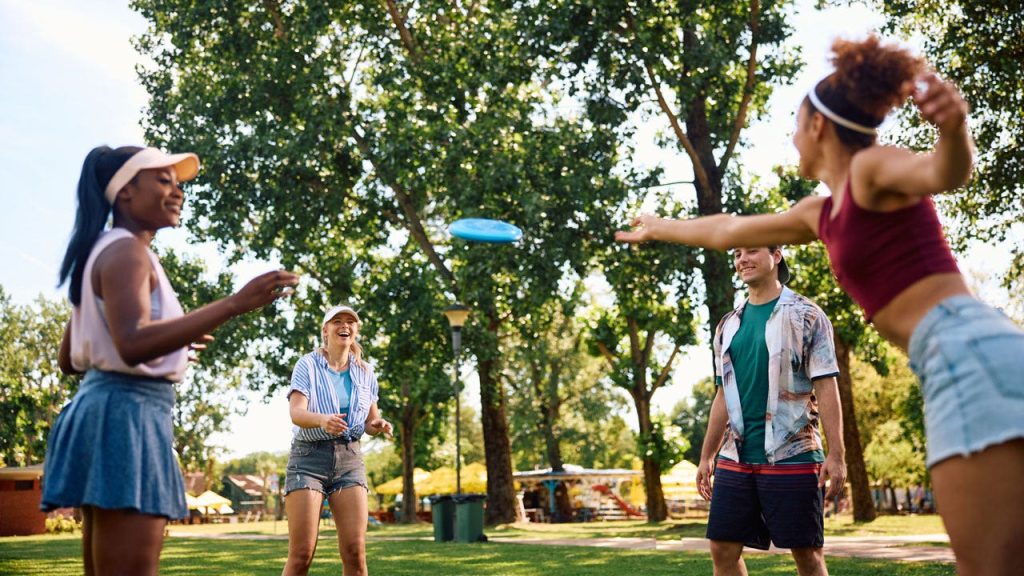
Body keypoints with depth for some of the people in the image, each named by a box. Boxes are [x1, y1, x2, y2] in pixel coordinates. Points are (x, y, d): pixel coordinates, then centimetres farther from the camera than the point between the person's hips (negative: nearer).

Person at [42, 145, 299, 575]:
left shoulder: (106, 253, 21)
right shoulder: (125, 251, -10)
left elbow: (68, 360, 25)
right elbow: (133, 344, -27)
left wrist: (171, 337, 29)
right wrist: (234, 304, -31)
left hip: (108, 408, 11)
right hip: (127, 414, -11)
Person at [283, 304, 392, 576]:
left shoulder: (365, 372, 9)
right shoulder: (308, 365, -2)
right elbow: (296, 412, -15)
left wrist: (377, 426, -9)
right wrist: (322, 420, -36)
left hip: (350, 458, 3)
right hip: (309, 457, -3)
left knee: (355, 551, -6)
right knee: (301, 554, -8)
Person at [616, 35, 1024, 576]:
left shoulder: (872, 167, 0)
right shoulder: (823, 213, 24)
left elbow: (943, 172, -24)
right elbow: (728, 231, 38)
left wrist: (953, 127, -47)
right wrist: (659, 228, 51)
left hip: (967, 351, -9)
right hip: (956, 362, 9)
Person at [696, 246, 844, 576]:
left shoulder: (805, 315, -1)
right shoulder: (728, 326, 14)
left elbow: (826, 387, -7)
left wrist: (836, 455, -14)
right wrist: (706, 456, 15)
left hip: (791, 456, -5)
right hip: (735, 458, 5)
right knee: (722, 549, 3)